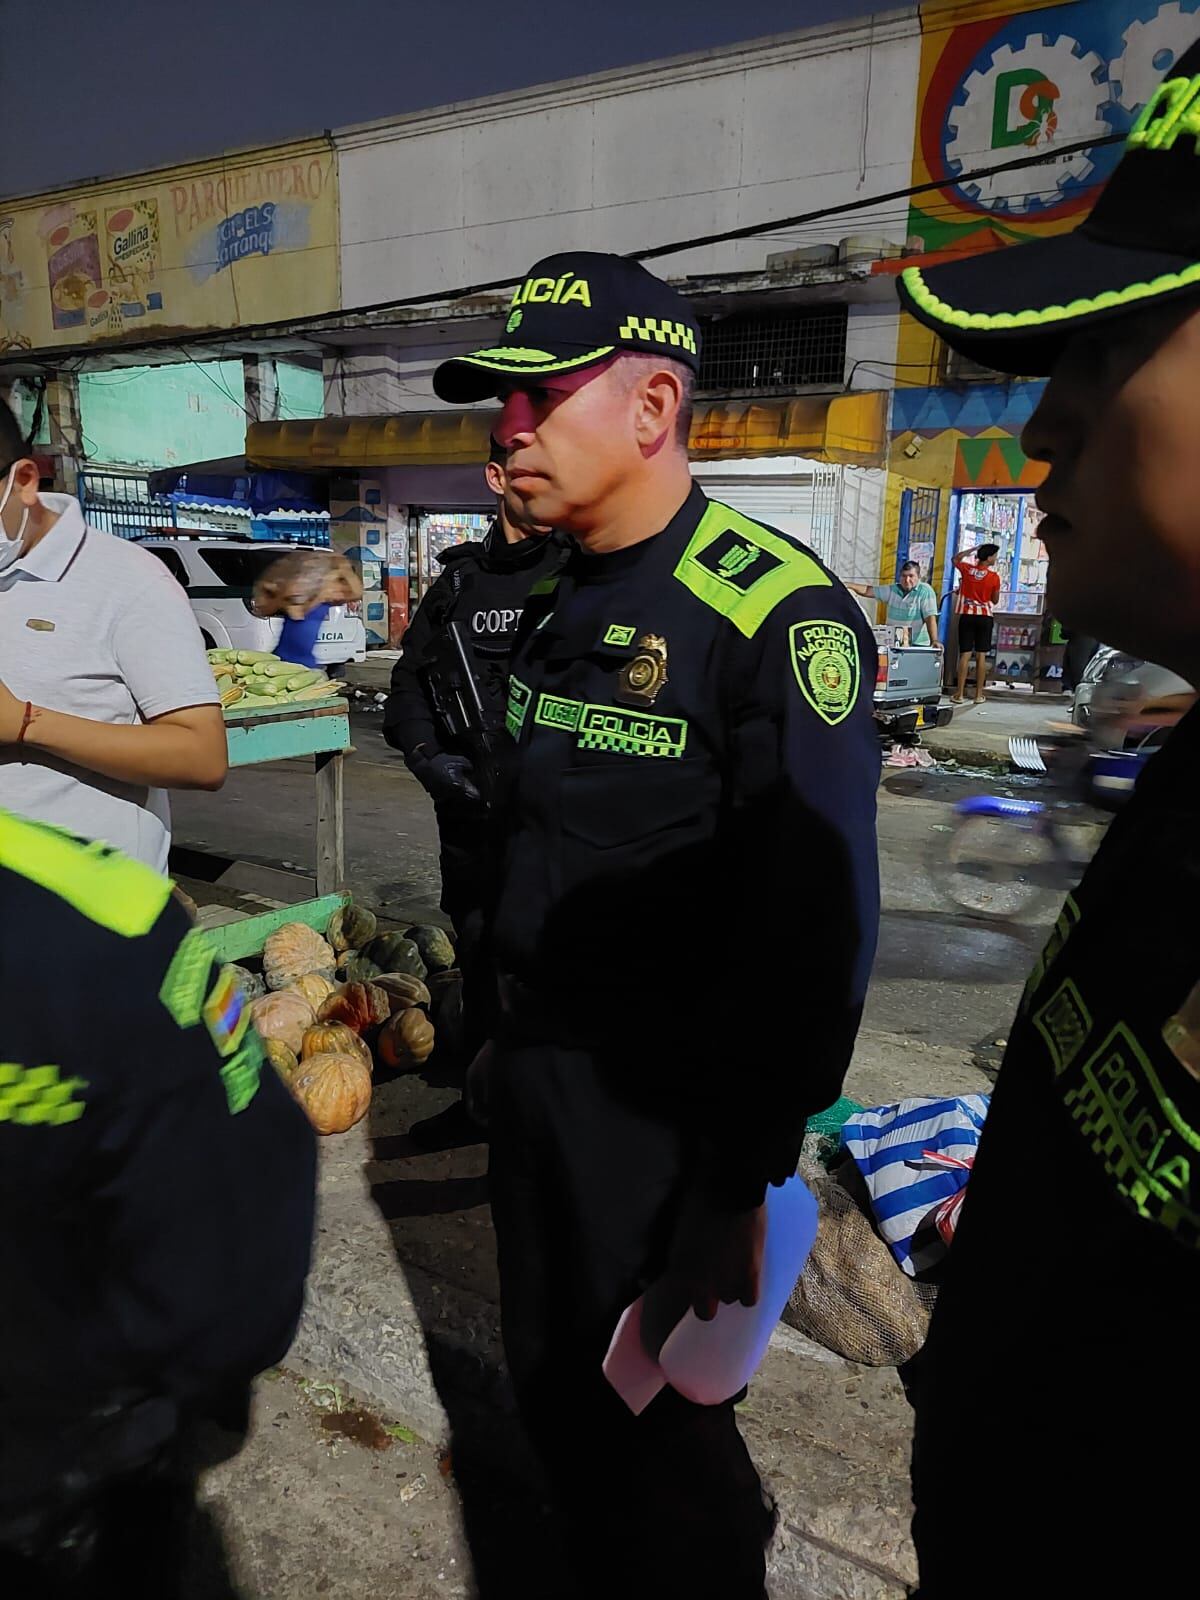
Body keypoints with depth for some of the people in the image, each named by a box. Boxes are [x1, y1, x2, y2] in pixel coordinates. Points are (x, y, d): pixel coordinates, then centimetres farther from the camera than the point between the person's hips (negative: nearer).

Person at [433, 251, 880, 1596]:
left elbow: (811, 930, -21)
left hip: (660, 1116, -7)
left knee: (652, 1433, 12)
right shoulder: (556, 604, 7)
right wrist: (508, 1032, 15)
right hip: (534, 1078, 8)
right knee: (552, 1385, 23)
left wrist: (741, 1186, -18)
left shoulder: (775, 614, -19)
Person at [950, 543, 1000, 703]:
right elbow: (995, 600, 2)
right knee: (981, 656, 3)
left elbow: (955, 559, 21)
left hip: (967, 616, 2)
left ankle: (960, 694, -1)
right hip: (985, 617, -1)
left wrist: (974, 549, 20)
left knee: (965, 655, 1)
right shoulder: (994, 576, -7)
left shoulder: (967, 569, -2)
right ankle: (979, 695, 5)